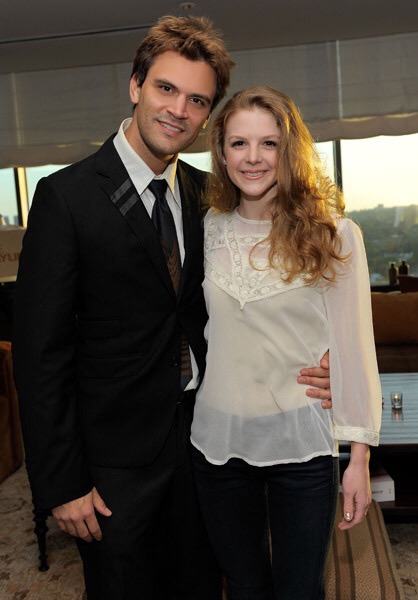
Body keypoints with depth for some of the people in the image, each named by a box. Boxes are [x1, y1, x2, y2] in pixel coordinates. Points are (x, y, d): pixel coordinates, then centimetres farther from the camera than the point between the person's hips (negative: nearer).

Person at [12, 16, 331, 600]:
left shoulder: (205, 192, 2)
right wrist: (62, 485, -13)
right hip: (118, 458, -4)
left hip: (201, 441, 5)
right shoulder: (67, 196, -15)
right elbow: (40, 352, -14)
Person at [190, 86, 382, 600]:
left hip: (300, 441, -2)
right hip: (218, 440, 3)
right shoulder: (211, 229, 0)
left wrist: (359, 457, -4)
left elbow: (352, 345, -6)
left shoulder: (333, 234, -8)